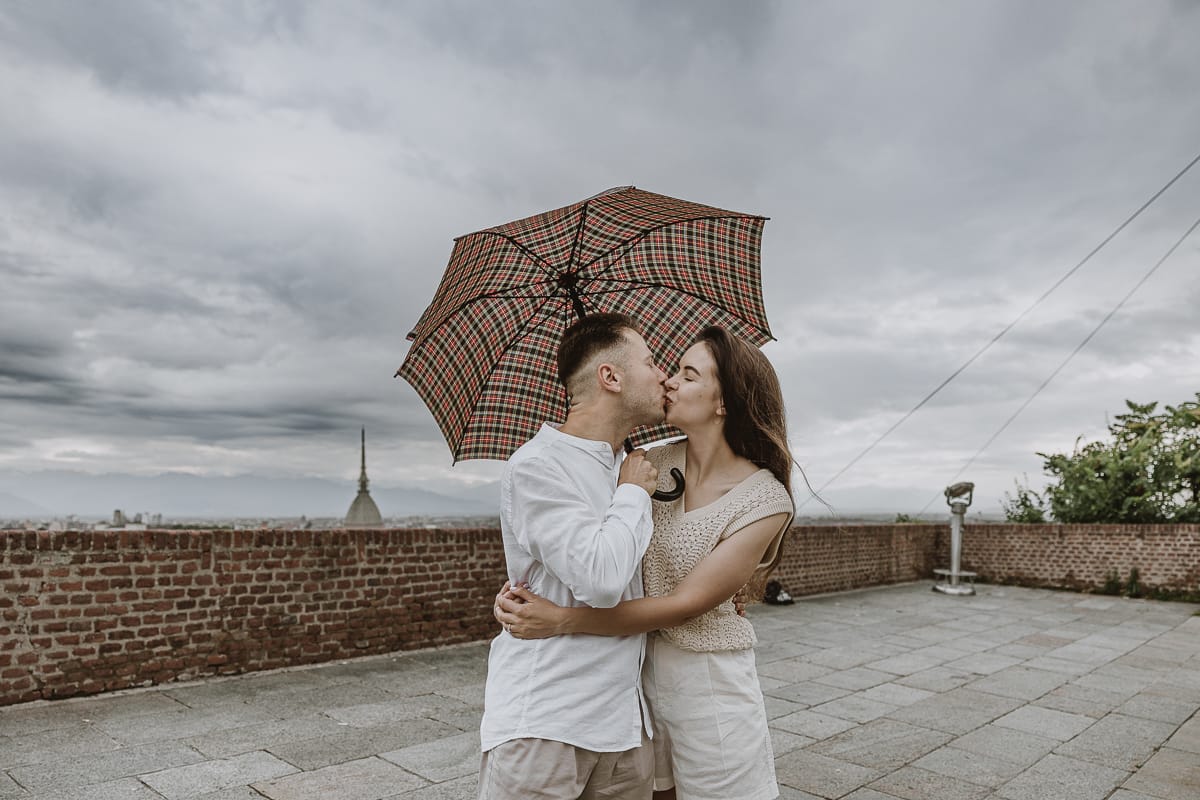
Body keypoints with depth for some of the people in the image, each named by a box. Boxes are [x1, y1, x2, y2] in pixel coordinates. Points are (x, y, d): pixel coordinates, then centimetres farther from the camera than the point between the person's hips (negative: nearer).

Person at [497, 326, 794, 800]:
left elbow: (686, 603, -22)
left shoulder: (767, 499, -17)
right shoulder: (656, 463, -2)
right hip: (639, 669, 4)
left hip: (709, 682, -4)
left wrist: (562, 619, -26)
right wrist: (522, 587, -15)